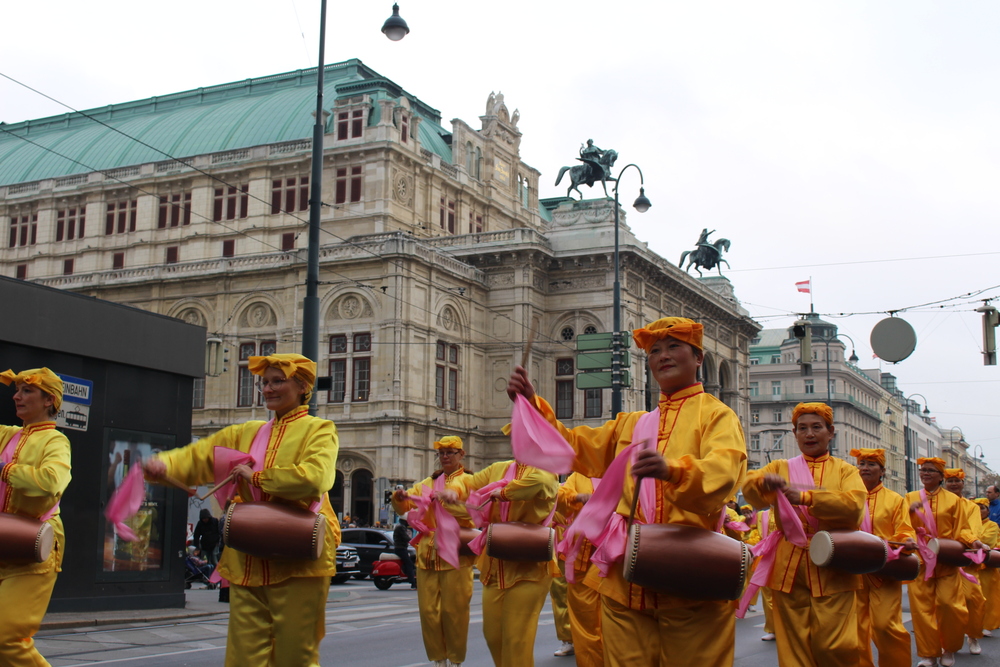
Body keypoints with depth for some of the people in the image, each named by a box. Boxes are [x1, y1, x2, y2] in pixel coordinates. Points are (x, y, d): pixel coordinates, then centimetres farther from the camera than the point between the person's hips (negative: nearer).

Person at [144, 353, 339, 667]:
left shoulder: (319, 430, 0)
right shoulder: (246, 433, 18)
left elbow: (314, 477, -19)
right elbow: (197, 456, 10)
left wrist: (257, 477, -10)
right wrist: (164, 464, -11)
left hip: (297, 563, -5)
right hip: (247, 566, 5)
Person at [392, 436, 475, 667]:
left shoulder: (469, 481, 5)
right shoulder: (428, 483, 19)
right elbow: (404, 507, 12)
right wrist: (400, 497, -10)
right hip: (427, 555, 4)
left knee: (454, 611, -3)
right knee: (428, 611, 3)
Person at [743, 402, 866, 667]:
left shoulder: (845, 470, 12)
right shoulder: (781, 468, 17)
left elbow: (854, 505, -8)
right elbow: (749, 486, 0)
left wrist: (806, 497, -18)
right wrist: (764, 481, -23)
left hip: (833, 569, -1)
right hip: (790, 569, 1)